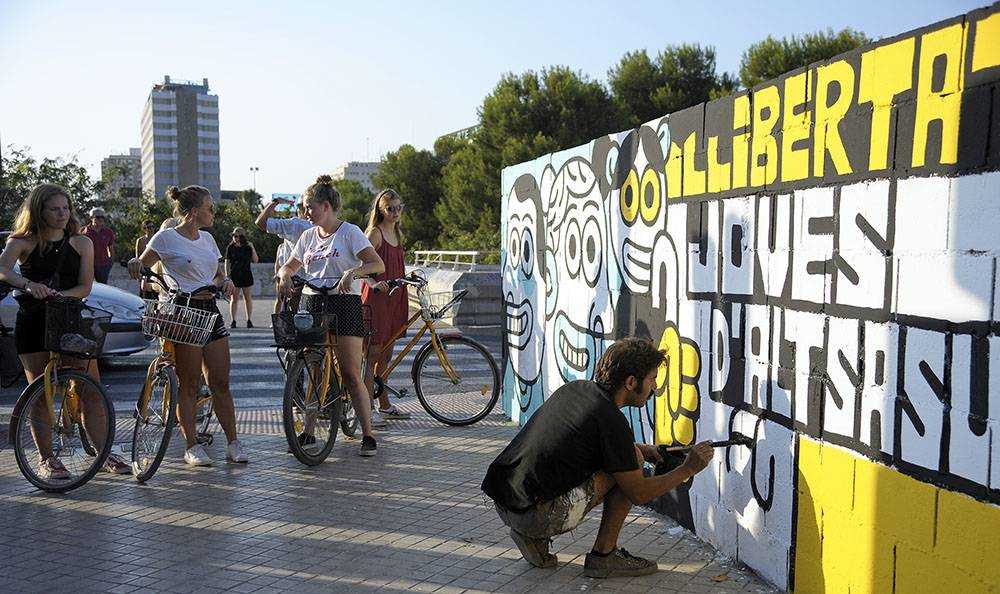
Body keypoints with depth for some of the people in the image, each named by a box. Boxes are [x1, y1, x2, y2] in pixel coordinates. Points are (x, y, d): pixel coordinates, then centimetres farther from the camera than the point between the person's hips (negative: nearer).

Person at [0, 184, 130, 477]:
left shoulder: (82, 243, 7)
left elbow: (85, 287, -1)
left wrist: (59, 295, -21)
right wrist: (28, 284, -40)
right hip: (33, 323, -2)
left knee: (92, 393, -2)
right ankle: (47, 459, 13)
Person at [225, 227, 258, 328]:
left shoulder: (248, 247, 2)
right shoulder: (230, 248, 2)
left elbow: (255, 261, -2)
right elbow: (227, 262, 4)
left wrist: (252, 248, -12)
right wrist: (227, 275, -1)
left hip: (247, 275, 1)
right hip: (234, 276, 0)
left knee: (248, 298, 4)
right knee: (234, 299, 0)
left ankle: (249, 320, 10)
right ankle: (233, 321, 4)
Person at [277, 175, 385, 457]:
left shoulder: (349, 232, -3)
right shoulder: (308, 236, 14)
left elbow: (378, 265, -12)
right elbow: (289, 266, 19)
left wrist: (352, 272, -29)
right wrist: (285, 275, -4)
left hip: (344, 304, -5)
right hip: (313, 305, 5)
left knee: (351, 375, -6)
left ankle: (368, 435, 0)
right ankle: (308, 432, 14)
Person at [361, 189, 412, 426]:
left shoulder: (398, 234, 17)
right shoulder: (375, 233, -9)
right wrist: (373, 283, -33)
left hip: (394, 298, 8)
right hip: (376, 298, -8)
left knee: (385, 355, 15)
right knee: (372, 355, -7)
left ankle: (385, 406, 23)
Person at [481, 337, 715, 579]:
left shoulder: (576, 387, 8)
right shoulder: (611, 422, -15)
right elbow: (638, 493, -6)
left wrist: (639, 448, 22)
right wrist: (688, 468, 6)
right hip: (536, 516, -8)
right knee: (632, 461, 0)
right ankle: (604, 556, 8)